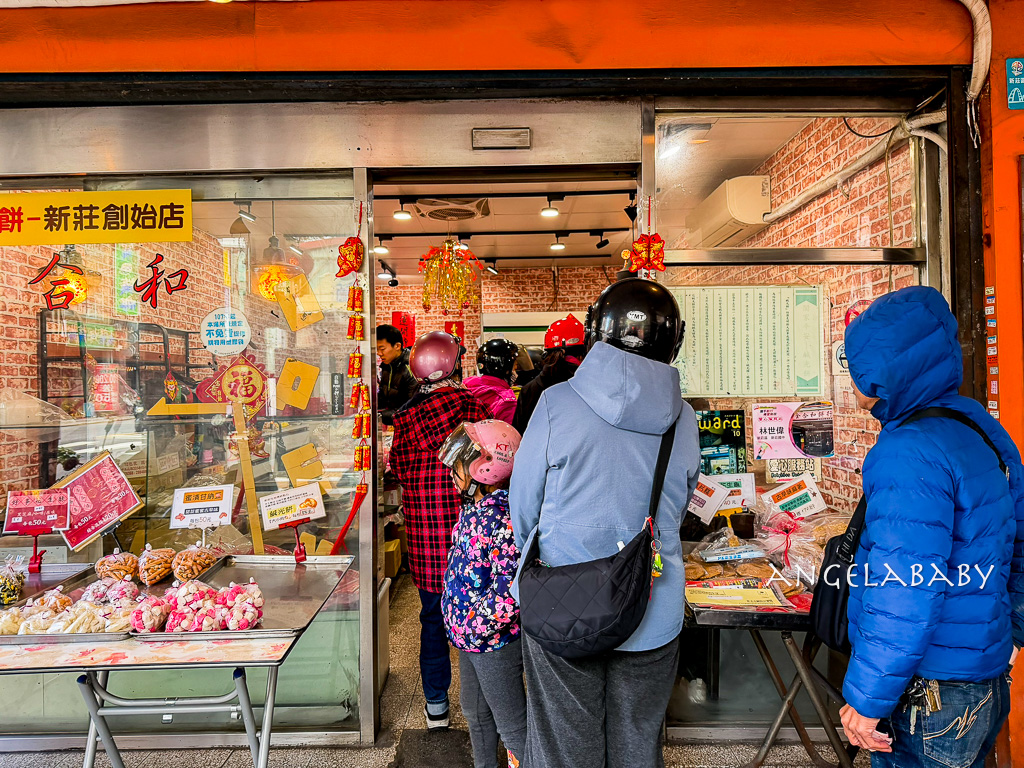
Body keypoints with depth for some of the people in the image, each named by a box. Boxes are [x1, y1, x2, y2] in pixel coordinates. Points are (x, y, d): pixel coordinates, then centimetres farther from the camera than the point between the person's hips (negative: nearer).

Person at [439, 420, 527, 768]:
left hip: (495, 639, -10)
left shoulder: (499, 519, -30)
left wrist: (478, 627, -22)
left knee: (511, 725, 10)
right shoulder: (474, 506, 1)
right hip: (469, 634, 10)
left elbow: (513, 587, -33)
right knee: (474, 711, 27)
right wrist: (461, 621, 15)